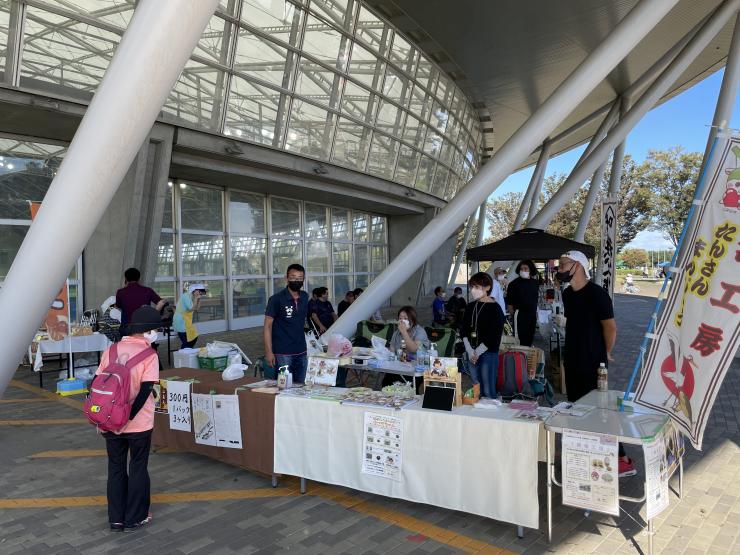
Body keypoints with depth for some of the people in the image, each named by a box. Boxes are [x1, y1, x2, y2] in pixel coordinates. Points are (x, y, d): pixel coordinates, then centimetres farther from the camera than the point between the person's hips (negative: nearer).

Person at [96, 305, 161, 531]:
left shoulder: (111, 350, 2)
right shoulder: (149, 355, -12)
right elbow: (145, 390, -19)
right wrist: (129, 417, -11)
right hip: (139, 424, -4)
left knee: (116, 468, 17)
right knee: (138, 468, 11)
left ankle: (116, 518, 25)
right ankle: (135, 518, 21)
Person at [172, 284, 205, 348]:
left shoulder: (192, 297, 13)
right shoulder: (186, 296, -14)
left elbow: (196, 309, 11)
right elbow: (191, 308, -20)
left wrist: (199, 299, 5)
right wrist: (196, 298, -13)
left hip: (186, 322, 10)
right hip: (181, 322, -10)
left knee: (194, 338, 9)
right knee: (187, 343, -10)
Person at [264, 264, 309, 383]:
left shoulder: (305, 297, 5)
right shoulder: (276, 299, -9)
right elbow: (267, 326, -8)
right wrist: (269, 352, -14)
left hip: (301, 351, 5)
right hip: (283, 353, -5)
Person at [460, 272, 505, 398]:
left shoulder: (495, 308, -8)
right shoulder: (470, 306, 9)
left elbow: (494, 337, -13)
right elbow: (463, 330, 6)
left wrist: (477, 352, -12)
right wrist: (470, 351, -7)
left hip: (488, 354, -6)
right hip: (472, 353, 6)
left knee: (488, 391, -2)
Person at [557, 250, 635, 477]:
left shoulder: (596, 293, -17)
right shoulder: (567, 294, 7)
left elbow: (610, 326, -13)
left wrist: (606, 353, -3)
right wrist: (571, 350, 15)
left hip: (592, 363, -8)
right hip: (572, 361, 8)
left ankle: (623, 460, 5)